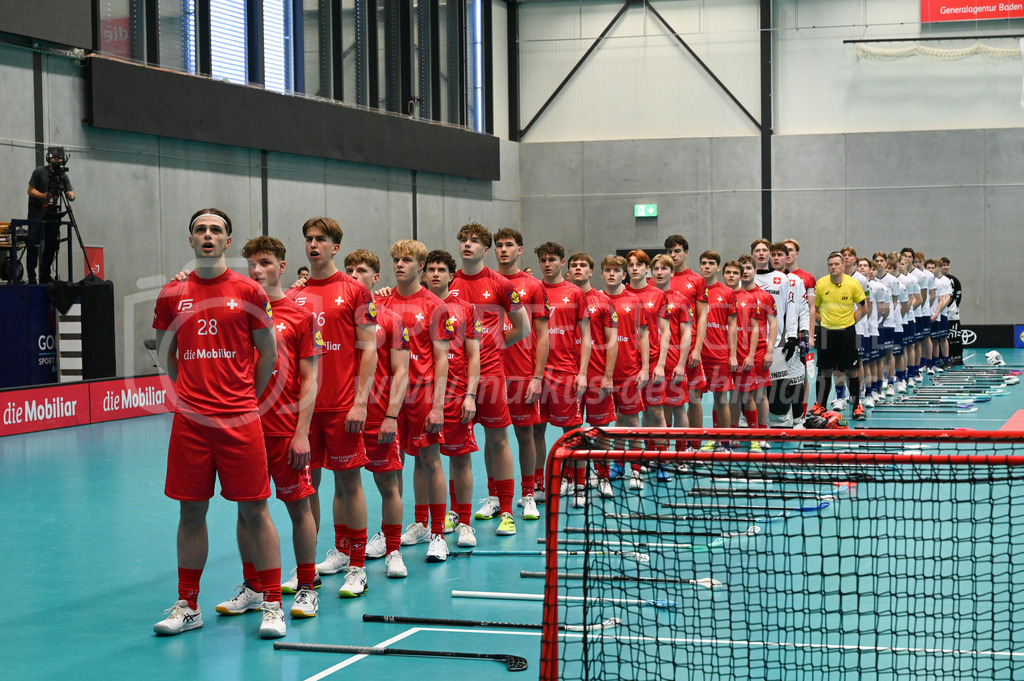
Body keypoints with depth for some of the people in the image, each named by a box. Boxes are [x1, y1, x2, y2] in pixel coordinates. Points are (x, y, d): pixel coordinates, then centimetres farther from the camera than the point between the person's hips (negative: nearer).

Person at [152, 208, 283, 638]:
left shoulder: (248, 291, 1)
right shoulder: (172, 294, 7)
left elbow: (268, 352, 8)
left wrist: (247, 395, 9)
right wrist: (192, 389, 13)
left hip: (240, 417, -2)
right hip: (190, 420, 2)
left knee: (254, 510, 0)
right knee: (191, 511, 7)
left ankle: (272, 606, 7)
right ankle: (187, 607, 18)